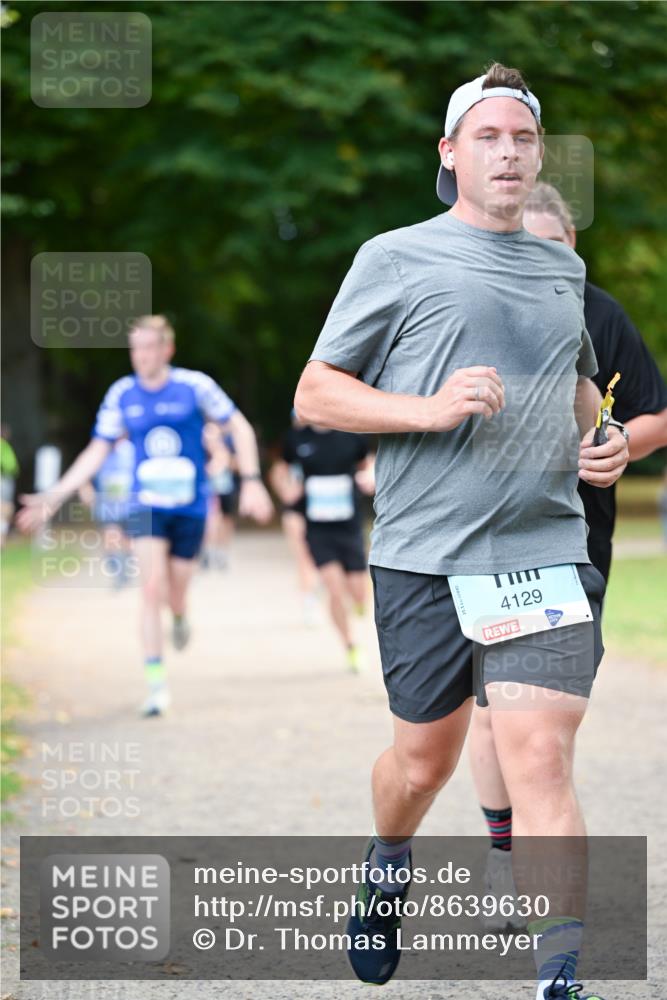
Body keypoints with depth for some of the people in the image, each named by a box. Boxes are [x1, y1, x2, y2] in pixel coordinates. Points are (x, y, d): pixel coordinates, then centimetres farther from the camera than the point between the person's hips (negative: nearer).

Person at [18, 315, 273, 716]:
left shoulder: (195, 386, -7)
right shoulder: (122, 395, 0)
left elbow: (240, 428, 2)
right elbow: (97, 453, 7)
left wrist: (252, 482, -5)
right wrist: (55, 497, 0)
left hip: (190, 506, -1)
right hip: (147, 505, 1)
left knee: (176, 595, 5)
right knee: (152, 589, -13)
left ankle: (180, 619, 45)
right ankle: (156, 685, -7)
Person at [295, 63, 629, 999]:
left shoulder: (563, 267, 15)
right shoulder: (396, 258, 2)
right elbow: (314, 395, 1)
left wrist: (598, 441, 11)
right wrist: (431, 409, -14)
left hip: (545, 547, 2)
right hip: (424, 554, -2)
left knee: (542, 760, -11)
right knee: (426, 757, 11)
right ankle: (388, 869, 44)